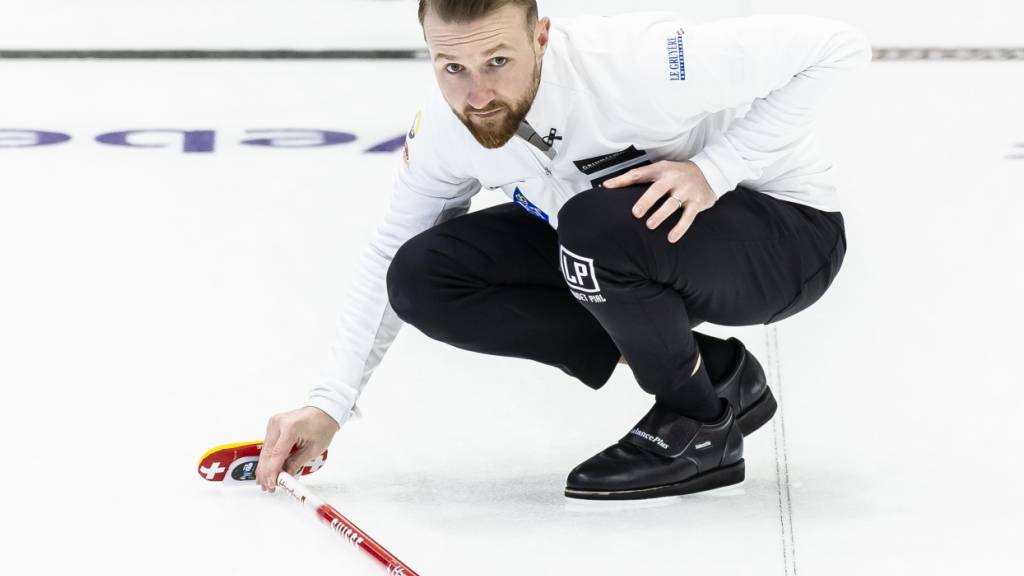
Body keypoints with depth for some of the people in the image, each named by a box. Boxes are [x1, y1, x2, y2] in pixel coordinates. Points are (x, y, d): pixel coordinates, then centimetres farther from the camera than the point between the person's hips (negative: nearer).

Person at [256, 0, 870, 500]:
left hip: (789, 232, -7)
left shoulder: (633, 61, -34)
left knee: (598, 223, -37)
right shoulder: (447, 127, -14)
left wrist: (714, 169, -33)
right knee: (423, 278, -11)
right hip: (618, 250, 7)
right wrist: (330, 406, -5)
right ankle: (714, 371, -2)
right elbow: (390, 257, 2)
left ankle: (700, 428, -9)